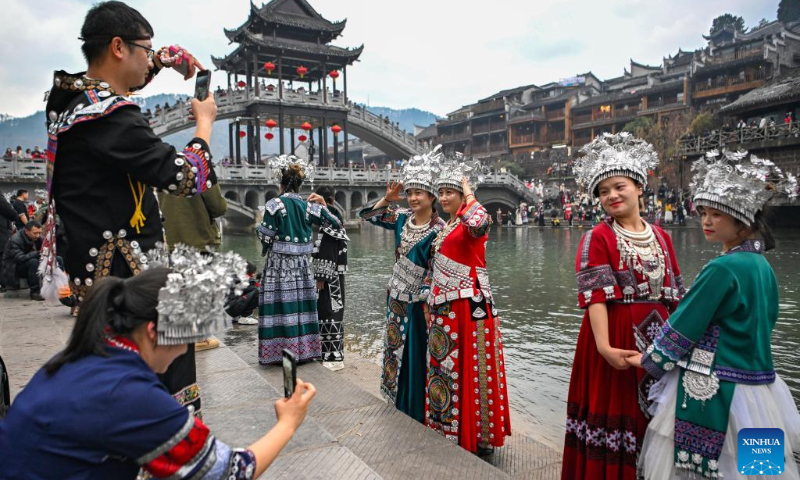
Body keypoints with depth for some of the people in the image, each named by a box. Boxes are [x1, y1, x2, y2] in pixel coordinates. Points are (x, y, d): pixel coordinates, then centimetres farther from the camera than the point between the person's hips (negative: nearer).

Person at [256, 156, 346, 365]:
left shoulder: (274, 205, -9)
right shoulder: (309, 206, 3)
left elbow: (266, 236, -7)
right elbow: (335, 224, 6)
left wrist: (259, 227, 12)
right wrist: (323, 205, 15)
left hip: (279, 264, -4)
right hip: (302, 264, 4)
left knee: (280, 304, 1)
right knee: (301, 303, 11)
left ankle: (280, 350, 4)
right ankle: (305, 348, 19)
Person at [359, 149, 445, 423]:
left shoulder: (438, 230, -16)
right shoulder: (402, 217, 1)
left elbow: (434, 271, -16)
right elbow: (367, 215, 10)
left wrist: (426, 305, -17)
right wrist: (387, 199, -5)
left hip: (417, 301, -6)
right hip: (396, 297, 6)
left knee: (416, 355, 4)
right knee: (396, 349, 16)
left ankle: (416, 412, 21)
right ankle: (398, 407, 33)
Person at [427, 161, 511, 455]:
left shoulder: (471, 221, -10)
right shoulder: (446, 226, 17)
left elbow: (478, 224, -37)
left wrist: (469, 193, -20)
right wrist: (431, 299, 19)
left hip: (469, 304, -9)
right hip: (445, 305, 9)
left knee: (471, 368, -1)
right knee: (446, 365, 14)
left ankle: (478, 437, 13)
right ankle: (449, 431, 27)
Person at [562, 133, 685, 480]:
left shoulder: (662, 238, 9)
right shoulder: (597, 237, -7)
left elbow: (675, 294, 13)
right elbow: (595, 294, -17)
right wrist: (604, 345, -26)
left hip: (658, 337, 5)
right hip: (615, 335, -5)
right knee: (614, 409, 2)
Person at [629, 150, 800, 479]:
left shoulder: (722, 268, -21)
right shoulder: (763, 266, 6)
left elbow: (684, 325, -15)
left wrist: (649, 360, 0)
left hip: (713, 391, -9)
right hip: (758, 385, 9)